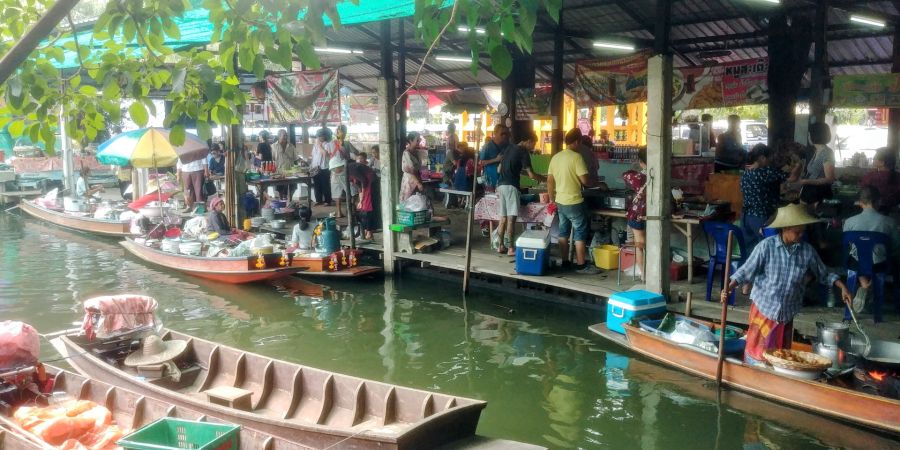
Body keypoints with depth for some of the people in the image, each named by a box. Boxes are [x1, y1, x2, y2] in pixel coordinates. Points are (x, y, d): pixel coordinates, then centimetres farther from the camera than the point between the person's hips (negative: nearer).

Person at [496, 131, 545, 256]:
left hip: (501, 185, 8)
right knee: (511, 218, -7)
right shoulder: (524, 152, -5)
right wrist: (543, 179, 6)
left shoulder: (509, 148, 17)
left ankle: (501, 246, 12)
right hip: (511, 186, -8)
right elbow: (531, 175, -10)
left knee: (503, 218, 10)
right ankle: (510, 248, -7)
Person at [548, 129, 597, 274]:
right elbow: (584, 180, -17)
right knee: (580, 233, 1)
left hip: (560, 202, 7)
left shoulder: (555, 157, 6)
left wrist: (552, 200, 17)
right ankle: (581, 265, 4)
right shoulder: (576, 157, -15)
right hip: (574, 202, -7)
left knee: (563, 232, 14)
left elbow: (550, 181, 10)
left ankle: (565, 262, 19)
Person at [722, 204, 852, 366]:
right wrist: (729, 288, -23)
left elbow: (824, 274, 10)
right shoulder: (767, 246, -13)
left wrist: (842, 286, -3)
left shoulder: (807, 250, -3)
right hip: (764, 309, -3)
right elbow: (746, 271, -11)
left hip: (787, 312, 3)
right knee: (758, 352, 3)